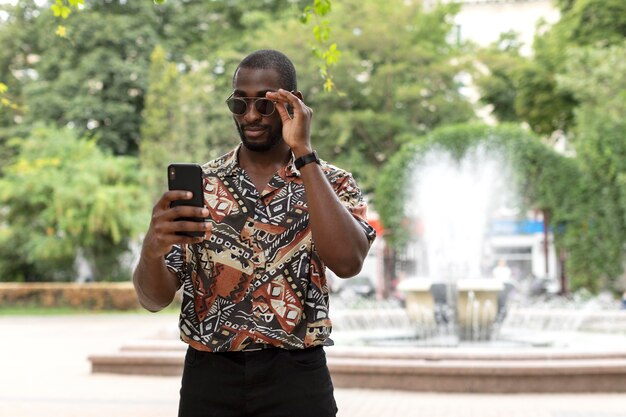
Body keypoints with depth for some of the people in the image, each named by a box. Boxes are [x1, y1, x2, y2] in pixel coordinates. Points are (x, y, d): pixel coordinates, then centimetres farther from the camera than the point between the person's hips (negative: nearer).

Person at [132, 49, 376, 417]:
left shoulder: (332, 183, 0)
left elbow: (348, 261, -21)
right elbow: (155, 298, -2)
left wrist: (304, 153, -19)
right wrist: (153, 249, -24)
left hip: (295, 380, -1)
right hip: (209, 379, 2)